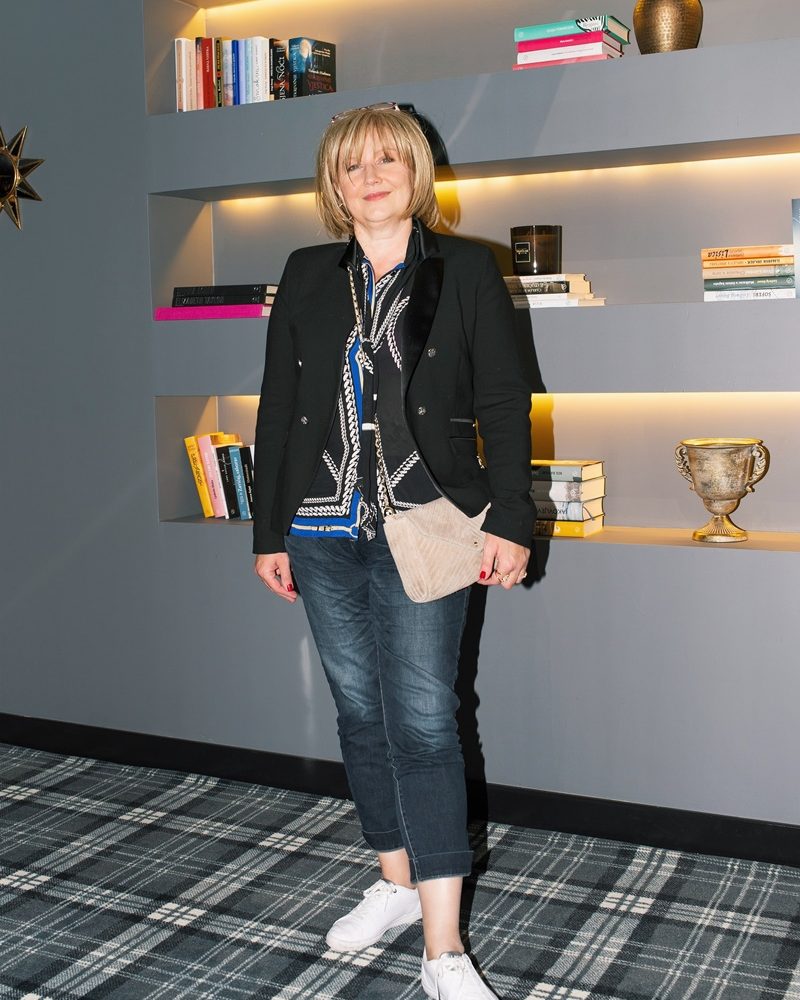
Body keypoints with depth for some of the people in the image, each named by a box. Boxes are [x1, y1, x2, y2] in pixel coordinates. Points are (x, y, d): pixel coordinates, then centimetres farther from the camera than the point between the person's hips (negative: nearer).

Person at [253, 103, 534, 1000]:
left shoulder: (464, 269, 2)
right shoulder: (307, 277, 11)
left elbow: (504, 404, 0)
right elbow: (277, 410, 11)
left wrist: (508, 520, -8)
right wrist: (268, 532, 9)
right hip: (322, 535, 4)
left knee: (422, 721, -7)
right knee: (360, 712, 12)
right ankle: (397, 883, 30)